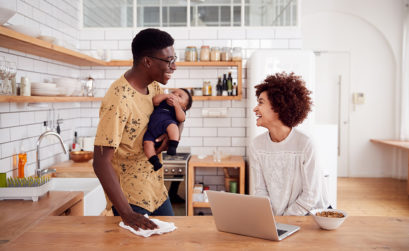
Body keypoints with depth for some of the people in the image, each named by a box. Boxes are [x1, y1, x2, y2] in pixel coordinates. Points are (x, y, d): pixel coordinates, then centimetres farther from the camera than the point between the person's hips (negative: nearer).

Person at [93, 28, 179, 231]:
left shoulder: (153, 86, 0)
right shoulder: (118, 100, -25)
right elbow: (101, 162, -27)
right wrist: (126, 213, -31)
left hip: (157, 192, 8)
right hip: (131, 199, -8)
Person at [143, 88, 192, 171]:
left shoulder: (179, 110, 24)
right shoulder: (162, 103, 35)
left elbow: (181, 119, 2)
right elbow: (154, 100, 16)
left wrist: (176, 105, -4)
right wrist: (165, 95, 8)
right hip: (151, 130, 3)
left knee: (172, 125, -37)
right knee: (147, 142, -24)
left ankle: (172, 148, -43)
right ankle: (155, 162, -26)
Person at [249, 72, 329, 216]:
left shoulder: (304, 144, -16)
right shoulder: (256, 145, -2)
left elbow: (311, 195, -12)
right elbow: (260, 189, 2)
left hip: (307, 214, -3)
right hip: (273, 216, 3)